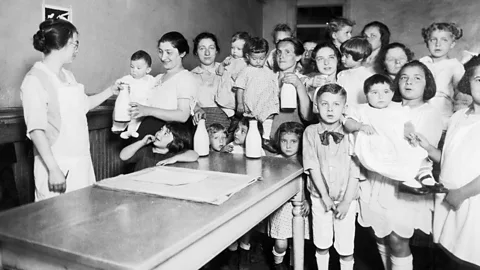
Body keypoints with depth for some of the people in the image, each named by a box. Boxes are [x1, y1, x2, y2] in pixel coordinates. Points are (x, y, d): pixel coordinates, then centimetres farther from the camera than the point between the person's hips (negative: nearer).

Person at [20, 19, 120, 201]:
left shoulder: (68, 76, 11)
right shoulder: (35, 80, -12)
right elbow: (36, 129, -18)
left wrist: (110, 91, 24)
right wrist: (53, 169, -22)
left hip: (81, 162, 7)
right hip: (57, 165, -7)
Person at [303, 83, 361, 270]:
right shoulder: (310, 132, -3)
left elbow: (355, 170, -7)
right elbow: (312, 166, -8)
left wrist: (346, 201, -12)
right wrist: (325, 196, -12)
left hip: (346, 199, -1)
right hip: (320, 197, 1)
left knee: (345, 247, 6)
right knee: (321, 244, 12)